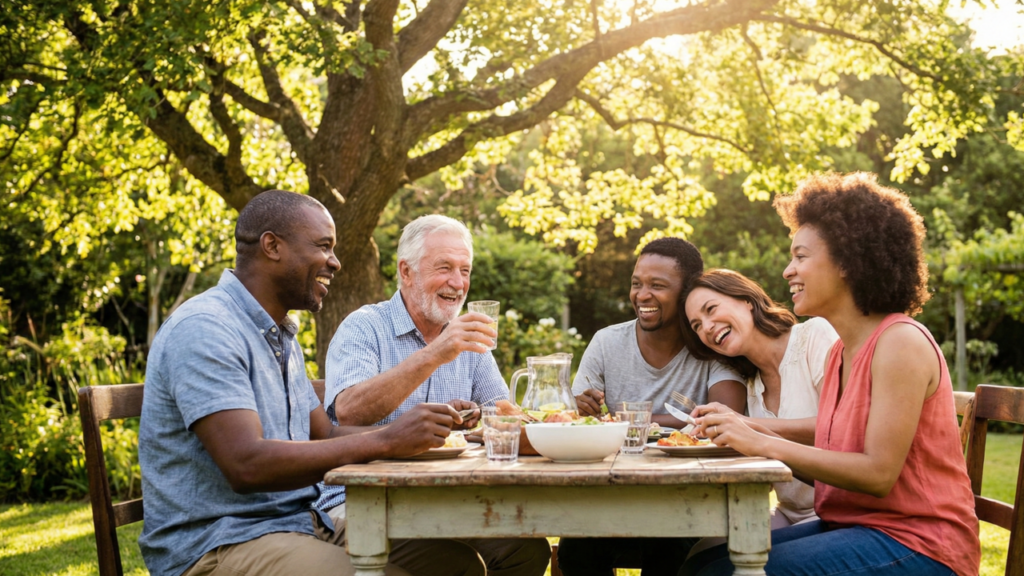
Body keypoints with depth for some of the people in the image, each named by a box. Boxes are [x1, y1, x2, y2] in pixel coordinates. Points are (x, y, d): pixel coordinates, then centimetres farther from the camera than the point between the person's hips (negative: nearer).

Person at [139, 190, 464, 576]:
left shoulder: (281, 337, 18)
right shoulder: (203, 329, -15)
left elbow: (325, 438, 20)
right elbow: (247, 465, -25)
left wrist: (420, 429, 3)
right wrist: (386, 441, -23)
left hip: (302, 526, 9)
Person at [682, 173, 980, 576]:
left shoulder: (901, 342, -14)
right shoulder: (838, 354, 12)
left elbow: (878, 474, -20)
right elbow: (834, 464, 7)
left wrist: (764, 445, -19)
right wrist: (747, 433, -4)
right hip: (852, 526, 8)